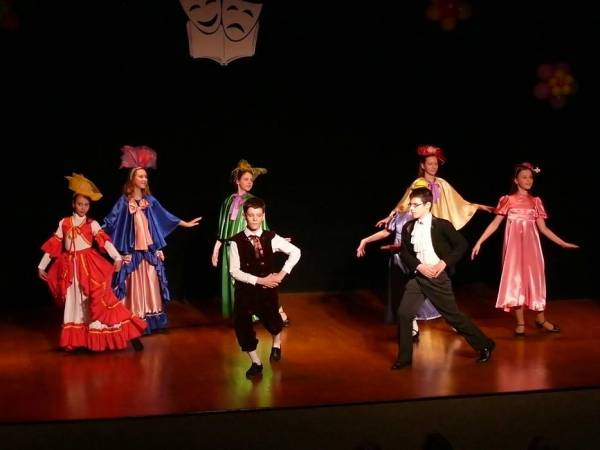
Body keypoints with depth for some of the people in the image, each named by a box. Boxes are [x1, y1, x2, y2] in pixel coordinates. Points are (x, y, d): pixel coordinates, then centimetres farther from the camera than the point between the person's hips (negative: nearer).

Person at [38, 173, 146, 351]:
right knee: (74, 301, 8)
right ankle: (78, 340, 15)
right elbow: (53, 245, 10)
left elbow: (105, 240, -17)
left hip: (89, 266, -3)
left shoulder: (92, 224, -2)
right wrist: (42, 265, 10)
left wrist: (117, 257, -32)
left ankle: (128, 334, -9)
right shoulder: (64, 223, 7)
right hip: (71, 267, 3)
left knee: (99, 299, -10)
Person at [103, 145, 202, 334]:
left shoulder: (150, 200, 9)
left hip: (150, 251, 4)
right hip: (132, 252, -4)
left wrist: (185, 223, 24)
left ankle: (151, 319, 12)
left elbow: (165, 216, 19)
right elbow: (110, 221, -4)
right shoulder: (124, 201, -4)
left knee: (150, 285, 5)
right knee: (135, 286, -4)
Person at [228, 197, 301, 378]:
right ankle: (256, 363, 11)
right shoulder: (236, 241, -12)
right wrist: (259, 280, -19)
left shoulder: (271, 238, -6)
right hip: (245, 290, -1)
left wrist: (282, 273, -8)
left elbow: (295, 252, 1)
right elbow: (234, 271, -14)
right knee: (242, 325, -10)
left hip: (268, 289, 1)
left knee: (271, 321, 11)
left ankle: (276, 343, 50)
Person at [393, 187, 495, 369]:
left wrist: (444, 263, -15)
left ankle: (484, 345, 18)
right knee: (403, 314, -5)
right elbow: (404, 253, 5)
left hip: (438, 277, -4)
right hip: (417, 277, 5)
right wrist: (419, 266, -11)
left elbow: (461, 245, -6)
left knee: (453, 315, 1)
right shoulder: (408, 228, 6)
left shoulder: (442, 225, -7)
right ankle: (404, 357, 7)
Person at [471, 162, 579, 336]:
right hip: (514, 245, -2)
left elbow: (543, 228, 10)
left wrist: (562, 243, 7)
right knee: (515, 279, -1)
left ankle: (540, 319, 17)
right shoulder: (508, 200, 1)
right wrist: (479, 242, -7)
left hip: (531, 244, 2)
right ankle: (520, 323, 4)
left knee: (534, 278, 4)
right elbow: (495, 223, 0)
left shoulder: (536, 201, 8)